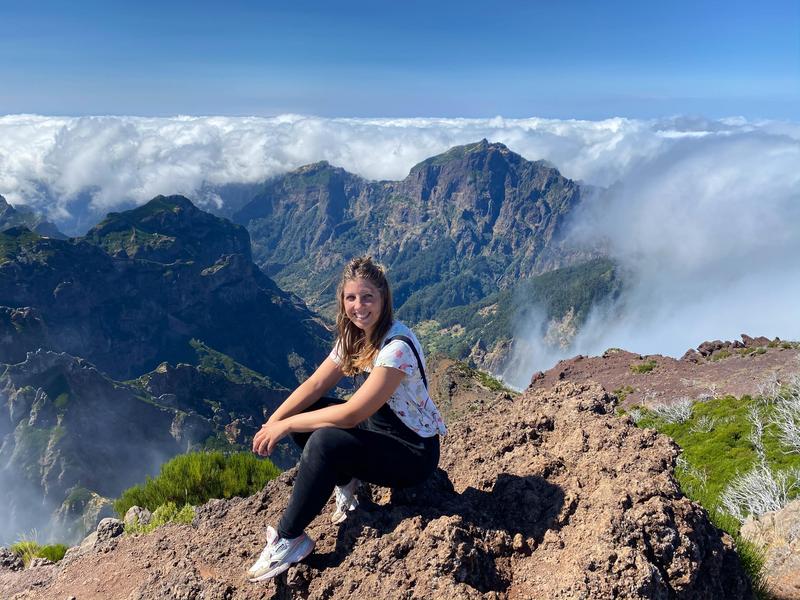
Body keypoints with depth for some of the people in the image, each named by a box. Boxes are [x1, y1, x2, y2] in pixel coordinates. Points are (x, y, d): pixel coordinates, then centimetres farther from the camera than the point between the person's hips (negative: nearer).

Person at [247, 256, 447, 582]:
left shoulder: (397, 346, -29)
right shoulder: (354, 335, -3)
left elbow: (351, 413, -30)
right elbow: (315, 385, -2)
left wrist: (285, 425, -22)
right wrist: (273, 421, -16)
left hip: (415, 450, -8)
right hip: (380, 424, 8)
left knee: (324, 441, -31)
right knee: (301, 412, -5)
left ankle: (289, 540, -13)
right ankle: (345, 479, 8)